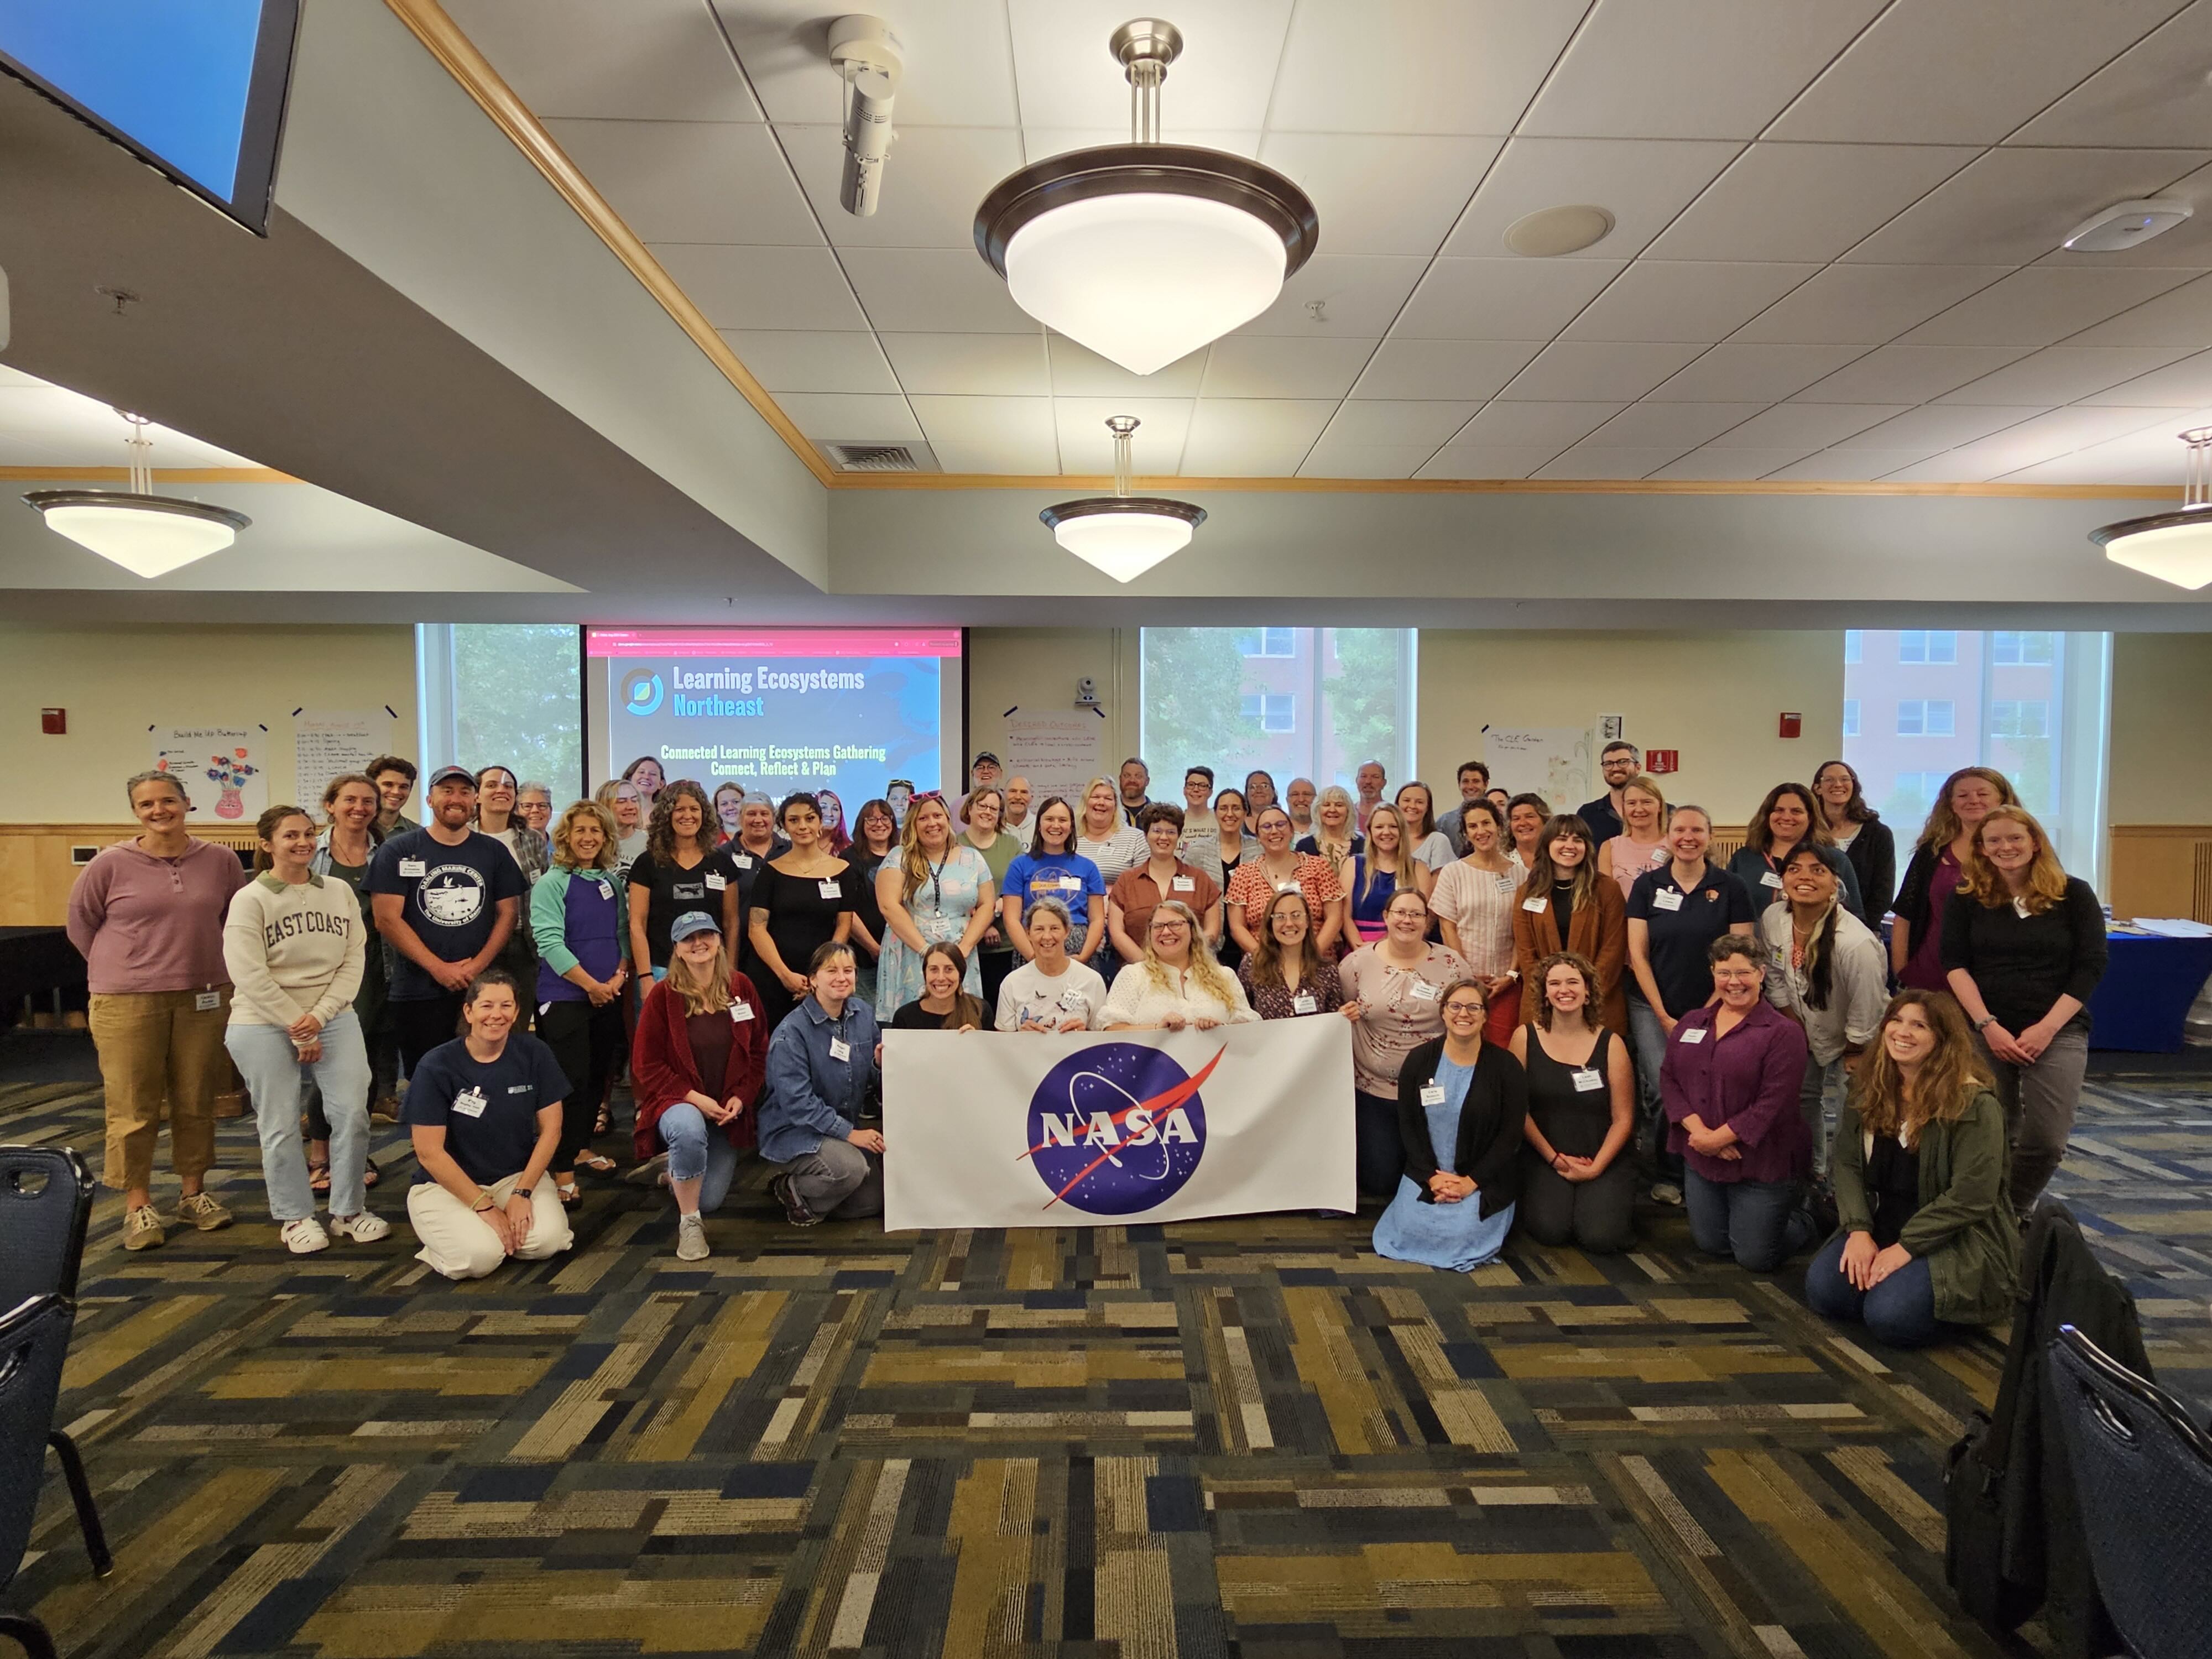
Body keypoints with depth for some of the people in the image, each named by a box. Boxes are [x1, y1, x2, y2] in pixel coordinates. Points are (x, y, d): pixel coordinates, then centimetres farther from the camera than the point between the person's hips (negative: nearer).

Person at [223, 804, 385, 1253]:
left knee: (352, 1112, -2)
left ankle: (349, 1211, 13)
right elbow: (249, 976, -11)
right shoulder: (250, 900, -5)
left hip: (333, 1018, 3)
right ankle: (295, 1218, 19)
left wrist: (320, 1015, -12)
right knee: (281, 1125, 3)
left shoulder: (340, 892, 5)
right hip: (264, 1025, -3)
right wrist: (297, 1029, -12)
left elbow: (353, 961, 1)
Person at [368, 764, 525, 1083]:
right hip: (418, 993, -1)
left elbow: (508, 913, 7)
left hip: (482, 990, 2)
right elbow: (387, 919, -5)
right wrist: (438, 968, -12)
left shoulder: (494, 852, 9)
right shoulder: (397, 852, 2)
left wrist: (479, 965, -8)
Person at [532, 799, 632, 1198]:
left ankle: (582, 1147, 31)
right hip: (565, 997, -6)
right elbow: (550, 943, -15)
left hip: (609, 996, 6)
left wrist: (620, 976, -5)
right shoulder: (551, 884, -8)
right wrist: (592, 985, -15)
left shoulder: (613, 882, 10)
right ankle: (563, 1171, 1)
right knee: (572, 1082, -6)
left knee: (599, 1075, 13)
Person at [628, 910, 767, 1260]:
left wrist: (741, 1098, -9)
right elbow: (646, 1065, -7)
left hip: (730, 1111, 3)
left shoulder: (741, 988, 0)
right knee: (689, 1129, -40)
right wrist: (694, 1098, -17)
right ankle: (689, 1224, -17)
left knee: (710, 1201, -1)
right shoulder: (662, 996, -7)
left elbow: (759, 1051, 5)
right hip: (678, 1101, -3)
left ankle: (675, 1171, 37)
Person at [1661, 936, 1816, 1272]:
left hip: (1762, 1166, -5)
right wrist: (1699, 1130, -15)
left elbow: (1774, 1103, -20)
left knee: (1755, 1257, 4)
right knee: (1710, 1245, 13)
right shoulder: (1691, 1023, 6)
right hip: (1700, 1158, 5)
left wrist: (1718, 1138, -19)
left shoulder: (1784, 1032, -13)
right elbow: (1668, 1078, 0)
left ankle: (1800, 1224, 32)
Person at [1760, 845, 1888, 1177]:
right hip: (1807, 1033, 6)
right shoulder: (1772, 919, -18)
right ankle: (1814, 1172, 46)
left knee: (1838, 1121, -4)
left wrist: (1851, 1057, -10)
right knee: (1803, 1099, 22)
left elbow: (1865, 1017, -23)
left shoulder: (1857, 943, -37)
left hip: (1854, 1044, -6)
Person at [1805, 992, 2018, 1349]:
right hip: (1881, 1230, 5)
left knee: (1891, 1316, -25)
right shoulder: (1870, 1092, 3)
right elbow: (1847, 1164, 2)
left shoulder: (1974, 1104, -15)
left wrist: (1906, 1247, -18)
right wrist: (1859, 1230, -11)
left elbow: (1970, 1197, -18)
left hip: (1959, 1241, -5)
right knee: (1822, 1290, -16)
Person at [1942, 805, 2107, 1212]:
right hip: (1985, 1032, 1)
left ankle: (2016, 1211, 16)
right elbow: (1955, 965, -1)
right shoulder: (1967, 898, 4)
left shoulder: (2073, 894, 2)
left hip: (2058, 1032, 0)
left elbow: (2091, 967, -2)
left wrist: (2046, 1028, -10)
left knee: (2047, 1139, -7)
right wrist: (1988, 1026, -12)